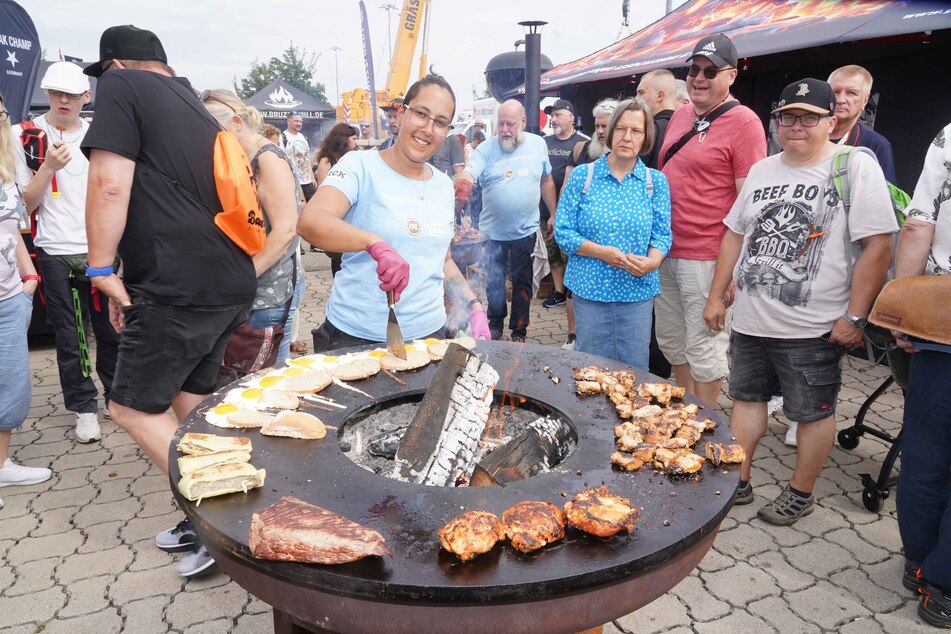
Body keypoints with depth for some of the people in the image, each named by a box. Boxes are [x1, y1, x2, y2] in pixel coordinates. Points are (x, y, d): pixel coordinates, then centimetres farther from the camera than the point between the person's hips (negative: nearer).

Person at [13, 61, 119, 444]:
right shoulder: (25, 136, 1)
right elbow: (25, 203, 0)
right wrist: (49, 166, -15)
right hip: (56, 254, -1)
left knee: (111, 329, 7)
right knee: (70, 337, 5)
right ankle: (83, 408, 17)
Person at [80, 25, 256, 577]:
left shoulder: (122, 87, -1)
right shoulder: (197, 105, 23)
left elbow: (110, 184, -14)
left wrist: (103, 269, -5)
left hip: (179, 287, -8)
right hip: (231, 283, 8)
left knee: (132, 407, 4)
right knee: (191, 402, 18)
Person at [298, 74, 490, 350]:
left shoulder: (444, 185, 8)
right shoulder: (361, 166, -8)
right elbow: (309, 222, -24)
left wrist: (475, 308, 5)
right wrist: (375, 243, -40)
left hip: (429, 334, 5)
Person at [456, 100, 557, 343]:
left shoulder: (538, 145, -1)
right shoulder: (486, 149, -8)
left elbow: (547, 181, 8)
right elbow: (467, 175, -22)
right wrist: (462, 184, -47)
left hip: (525, 230, 1)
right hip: (492, 231, -1)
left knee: (522, 282, 12)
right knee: (494, 283, 11)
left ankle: (519, 330, 26)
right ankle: (495, 324, 32)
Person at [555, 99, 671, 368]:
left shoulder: (655, 181, 4)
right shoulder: (582, 176, -1)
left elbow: (662, 234, 2)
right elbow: (562, 230, -3)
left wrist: (651, 262, -20)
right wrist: (601, 252, -17)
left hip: (638, 290, 1)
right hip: (590, 287, -1)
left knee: (634, 367, 10)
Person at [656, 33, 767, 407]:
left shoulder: (743, 122, -9)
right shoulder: (680, 116, 13)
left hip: (707, 258, -7)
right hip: (665, 251, 7)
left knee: (704, 351, 3)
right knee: (672, 343, 17)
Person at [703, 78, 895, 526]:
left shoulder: (856, 167, -8)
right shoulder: (762, 171, 10)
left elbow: (877, 245, -13)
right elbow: (735, 234, 15)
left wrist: (855, 317, -16)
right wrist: (717, 296, 11)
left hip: (812, 328, -5)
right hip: (750, 320, 6)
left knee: (813, 412, 8)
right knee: (747, 397, 14)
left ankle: (800, 493, 27)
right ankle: (738, 482, 28)